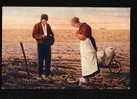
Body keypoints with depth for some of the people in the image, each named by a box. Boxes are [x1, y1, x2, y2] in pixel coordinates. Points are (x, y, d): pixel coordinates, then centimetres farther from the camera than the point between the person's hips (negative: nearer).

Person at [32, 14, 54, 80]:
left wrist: (52, 40, 3)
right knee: (41, 59, 0)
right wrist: (42, 36, -21)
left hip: (48, 44, 4)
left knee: (48, 59, -2)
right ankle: (40, 74, 8)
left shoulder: (48, 25, 12)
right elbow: (34, 35, -9)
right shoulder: (37, 25, -3)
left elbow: (51, 33, 23)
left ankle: (46, 73, 4)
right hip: (41, 44, -4)